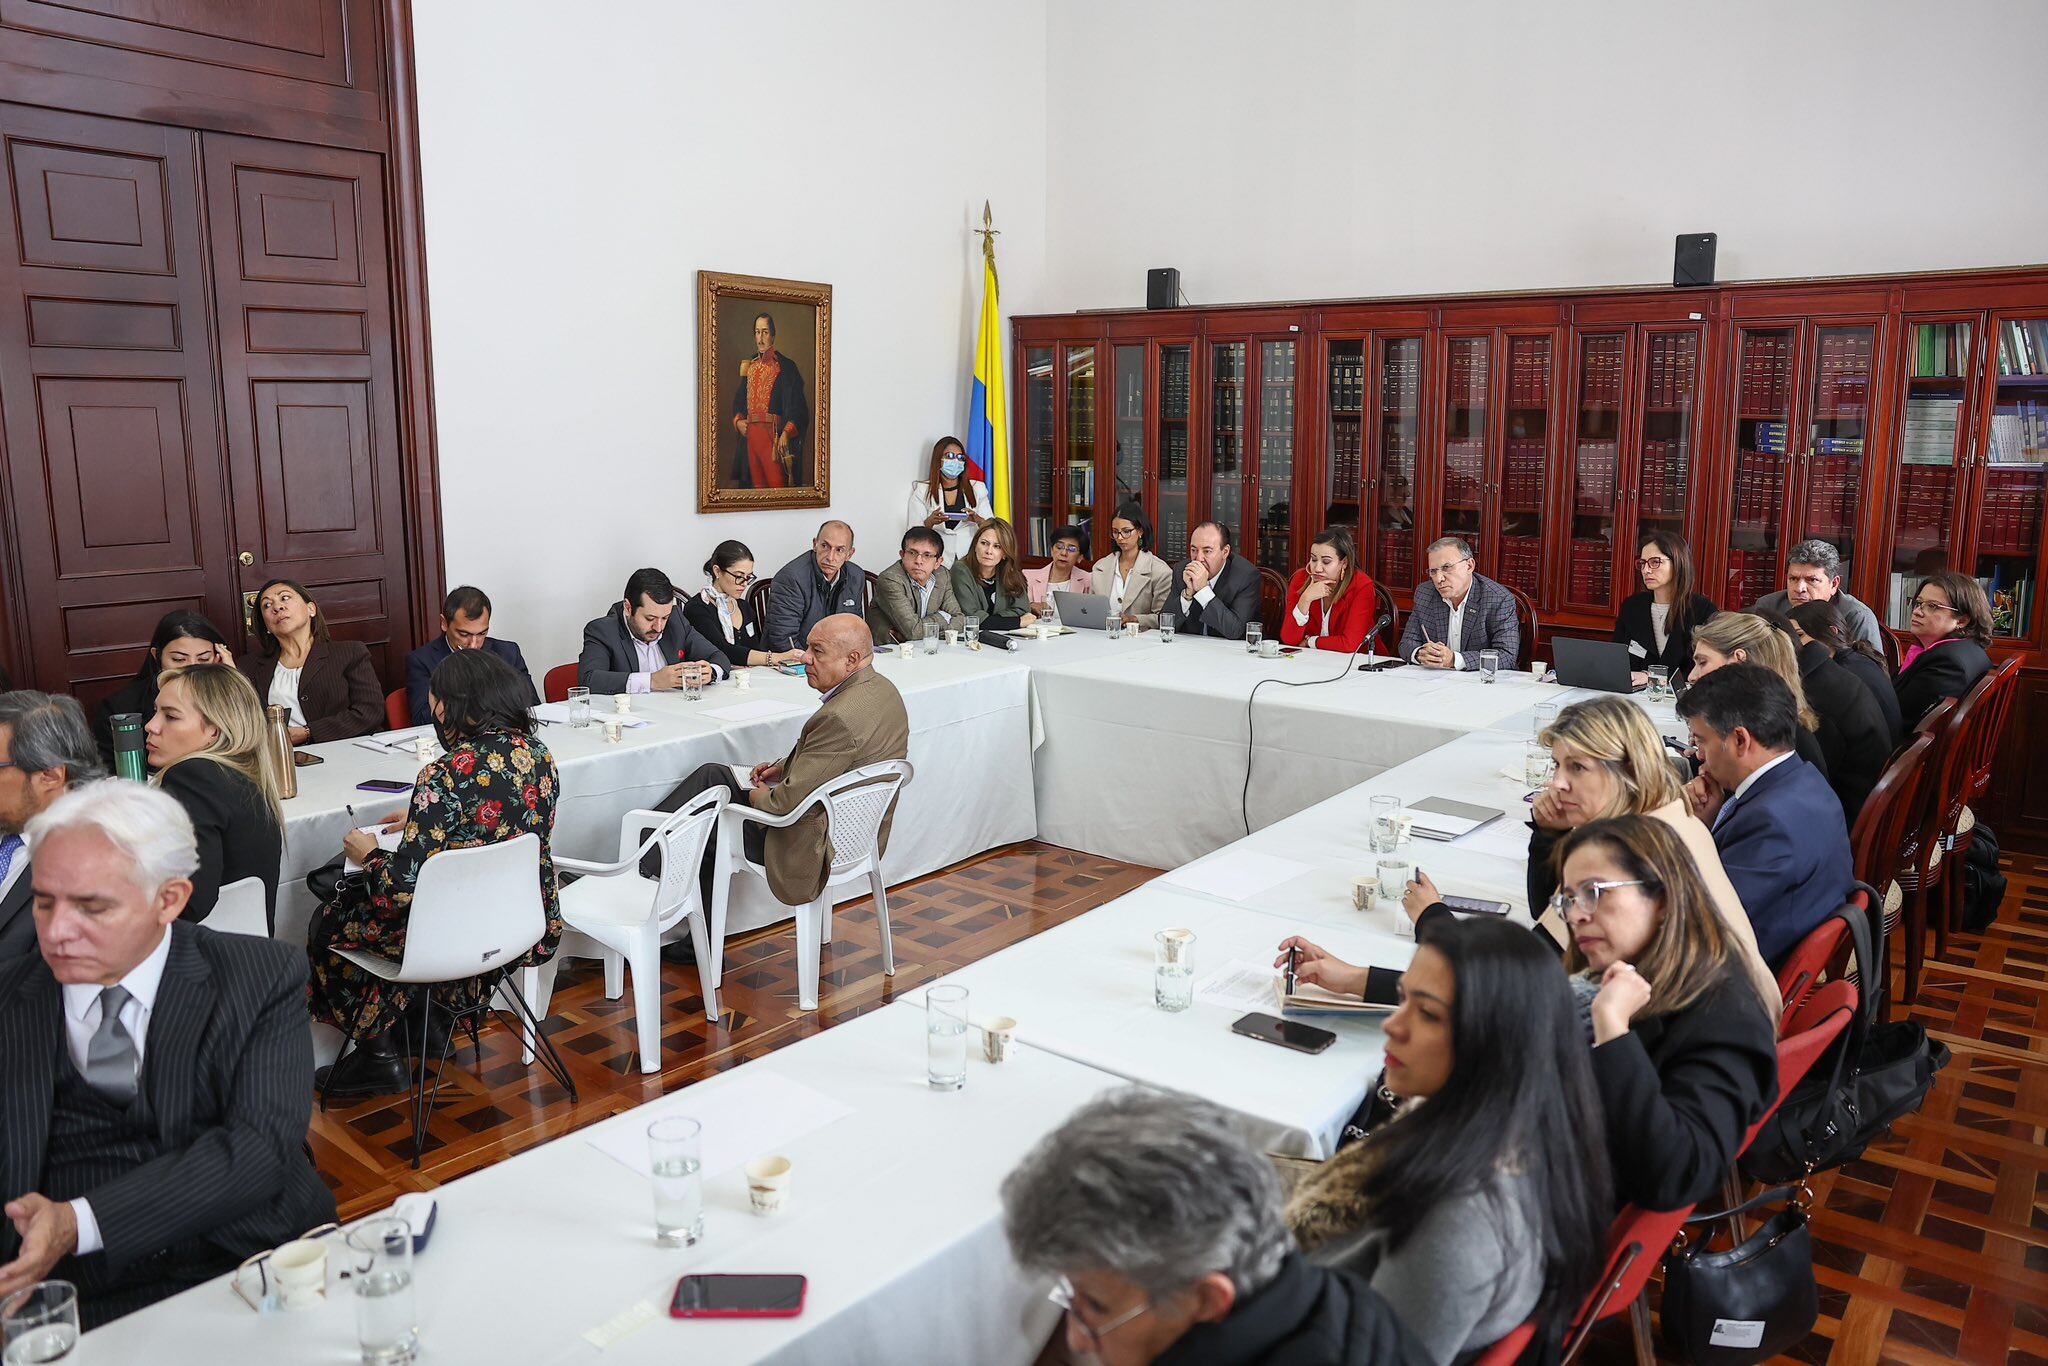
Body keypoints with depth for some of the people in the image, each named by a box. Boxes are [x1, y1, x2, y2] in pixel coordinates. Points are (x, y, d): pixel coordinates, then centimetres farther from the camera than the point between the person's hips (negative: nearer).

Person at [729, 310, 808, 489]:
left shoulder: (785, 366, -2)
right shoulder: (749, 366, 17)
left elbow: (797, 406, -10)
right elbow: (739, 400, 25)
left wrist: (786, 433, -23)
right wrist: (738, 421, 6)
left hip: (774, 434, -6)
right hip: (750, 434, 6)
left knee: (777, 485, -12)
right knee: (757, 486, 7)